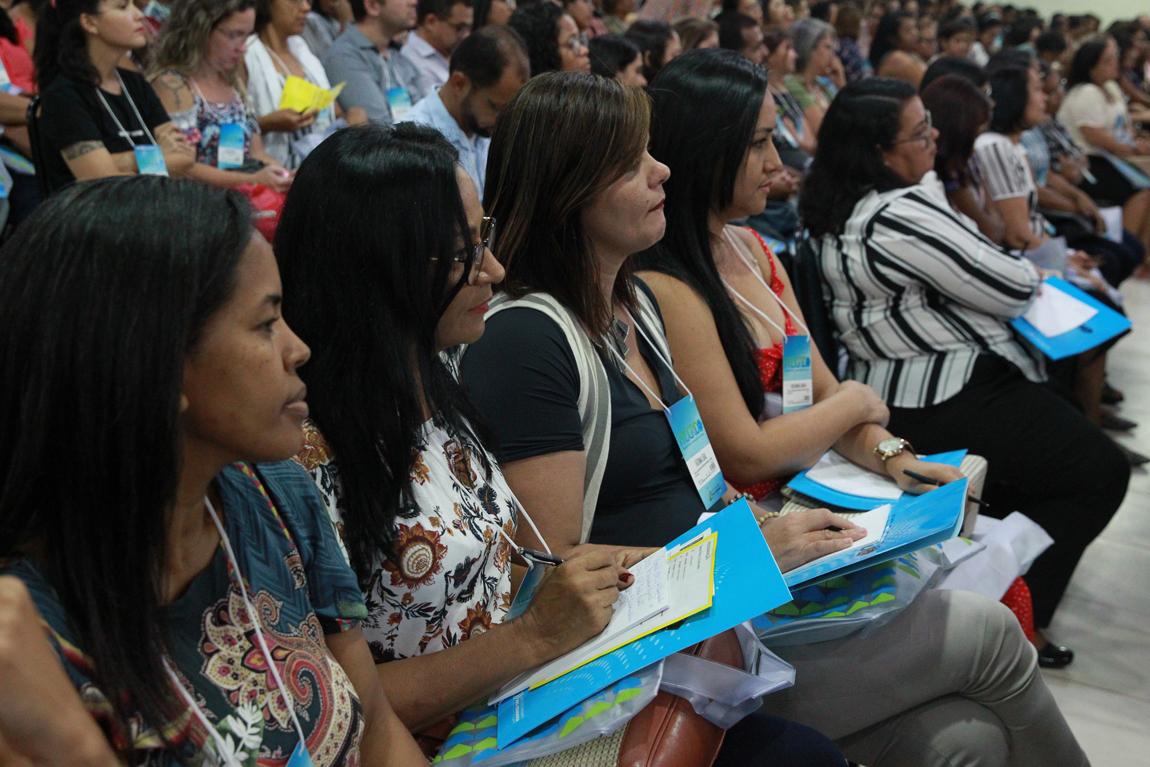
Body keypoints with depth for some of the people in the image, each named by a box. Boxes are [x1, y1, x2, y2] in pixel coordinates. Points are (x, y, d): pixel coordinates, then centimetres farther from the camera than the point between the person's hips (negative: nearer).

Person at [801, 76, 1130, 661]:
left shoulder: (834, 213, 6)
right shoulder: (902, 215, -25)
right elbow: (1011, 290, -17)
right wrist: (1031, 273, 5)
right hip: (946, 403, -10)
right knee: (1100, 471, 2)